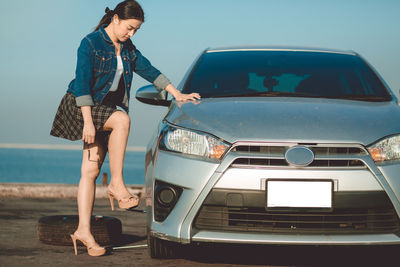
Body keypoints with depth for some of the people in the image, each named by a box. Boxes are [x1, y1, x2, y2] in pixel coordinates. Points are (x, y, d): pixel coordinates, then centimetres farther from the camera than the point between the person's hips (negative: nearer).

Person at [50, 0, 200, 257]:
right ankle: (117, 184, -26)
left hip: (108, 110, 6)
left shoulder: (128, 49, 8)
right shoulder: (91, 43, -13)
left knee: (91, 170, -3)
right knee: (122, 119, -32)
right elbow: (82, 83, -18)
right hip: (81, 107, -6)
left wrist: (177, 95, 11)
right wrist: (88, 121, -24)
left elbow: (149, 71, 15)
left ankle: (83, 230, -5)